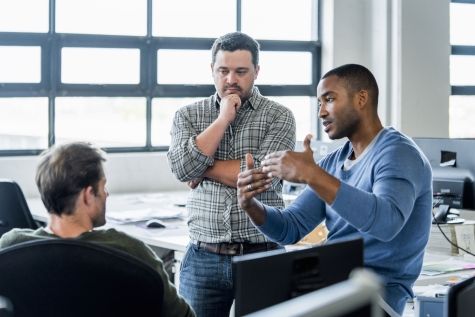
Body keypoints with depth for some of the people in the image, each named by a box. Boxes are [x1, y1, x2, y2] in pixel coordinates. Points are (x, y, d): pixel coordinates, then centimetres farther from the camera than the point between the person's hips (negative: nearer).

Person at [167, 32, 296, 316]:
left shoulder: (279, 116, 0)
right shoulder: (188, 115, 8)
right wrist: (223, 118, -8)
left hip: (262, 256, -2)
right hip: (203, 258, 2)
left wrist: (203, 167, -6)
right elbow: (183, 168, -9)